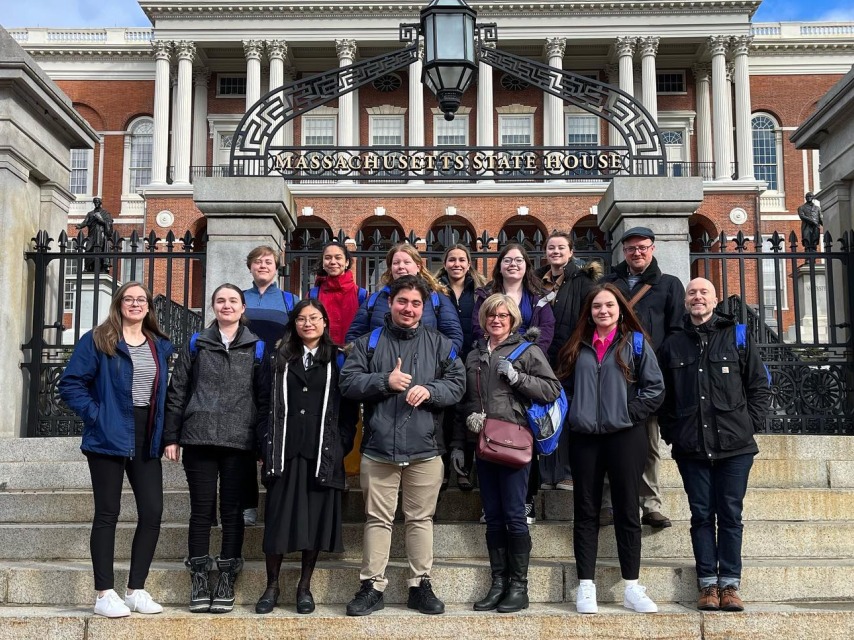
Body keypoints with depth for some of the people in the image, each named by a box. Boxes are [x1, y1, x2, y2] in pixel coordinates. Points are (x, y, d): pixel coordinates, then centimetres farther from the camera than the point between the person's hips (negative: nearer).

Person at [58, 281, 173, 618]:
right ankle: (105, 594, 7)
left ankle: (136, 590, 13)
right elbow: (71, 384, -6)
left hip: (147, 440, 5)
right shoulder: (97, 340, -3)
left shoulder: (161, 346, 12)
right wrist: (96, 415, -14)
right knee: (107, 513, 1)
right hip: (110, 438, -5)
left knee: (152, 513, 1)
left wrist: (165, 433, 6)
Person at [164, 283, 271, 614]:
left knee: (232, 511, 5)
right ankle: (199, 581, 10)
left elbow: (264, 398, 6)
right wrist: (171, 437, 2)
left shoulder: (257, 348, 8)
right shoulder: (196, 344, 9)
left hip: (239, 442, 0)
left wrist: (263, 442, 0)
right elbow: (176, 391, 8)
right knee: (202, 510, 2)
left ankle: (226, 581, 13)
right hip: (199, 439, 0)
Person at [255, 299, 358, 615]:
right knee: (278, 518, 1)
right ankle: (272, 586, 13)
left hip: (322, 454, -1)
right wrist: (267, 443, 1)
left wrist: (342, 444, -4)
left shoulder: (338, 360, 8)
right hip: (284, 451, 1)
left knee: (316, 518, 2)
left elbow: (349, 407, 4)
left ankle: (305, 586, 14)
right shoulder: (280, 360, 13)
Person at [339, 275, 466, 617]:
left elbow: (457, 384, 4)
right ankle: (372, 586, 13)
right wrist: (385, 381, -12)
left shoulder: (440, 344, 9)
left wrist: (429, 390, -14)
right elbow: (348, 382, 0)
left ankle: (420, 585, 17)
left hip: (425, 448, 0)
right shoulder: (369, 343, 8)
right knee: (377, 519, 5)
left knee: (421, 518, 7)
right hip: (378, 447, 0)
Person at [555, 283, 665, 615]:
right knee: (586, 511, 5)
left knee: (626, 510, 3)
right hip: (584, 438, 3)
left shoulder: (635, 342, 4)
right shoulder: (577, 346, 13)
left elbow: (655, 388, -1)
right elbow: (564, 385, 15)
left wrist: (632, 413, -8)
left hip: (624, 436, -2)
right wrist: (572, 415, 0)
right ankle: (585, 587, 10)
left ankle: (632, 588, 10)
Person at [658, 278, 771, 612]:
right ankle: (708, 585, 10)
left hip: (735, 446, -1)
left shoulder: (737, 337, 6)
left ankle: (729, 585, 10)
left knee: (730, 515, 3)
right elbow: (663, 395, 13)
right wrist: (671, 432, 5)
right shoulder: (673, 345, 10)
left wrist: (750, 423, -1)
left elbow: (760, 386, 7)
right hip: (691, 447, 1)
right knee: (702, 515, 4)